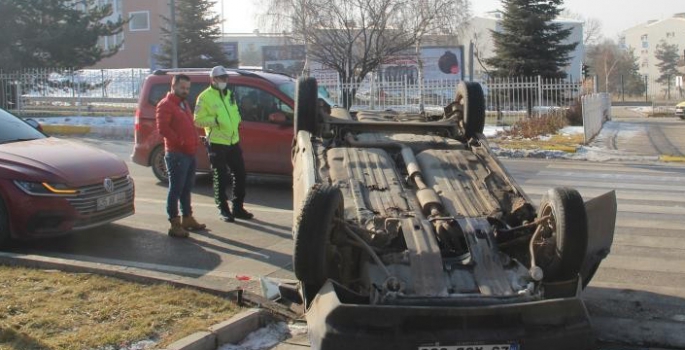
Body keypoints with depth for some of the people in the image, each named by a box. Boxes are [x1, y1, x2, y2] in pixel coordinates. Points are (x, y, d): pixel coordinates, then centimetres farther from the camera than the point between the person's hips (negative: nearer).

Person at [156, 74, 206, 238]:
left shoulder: (184, 104, 21)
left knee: (187, 189, 17)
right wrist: (180, 142, -21)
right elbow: (162, 128, -20)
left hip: (190, 153, 9)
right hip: (176, 154, -9)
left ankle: (188, 219, 28)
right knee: (176, 189, -6)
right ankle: (175, 225, -4)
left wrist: (196, 140, 12)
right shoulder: (165, 104, -9)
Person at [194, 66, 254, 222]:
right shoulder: (205, 97, -7)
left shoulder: (229, 95, 15)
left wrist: (237, 118, 4)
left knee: (240, 174, 10)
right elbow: (198, 120, -10)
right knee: (221, 178, 0)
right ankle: (224, 210, 10)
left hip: (233, 141, 7)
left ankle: (238, 208, 22)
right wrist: (214, 120, -24)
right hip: (217, 143, -7)